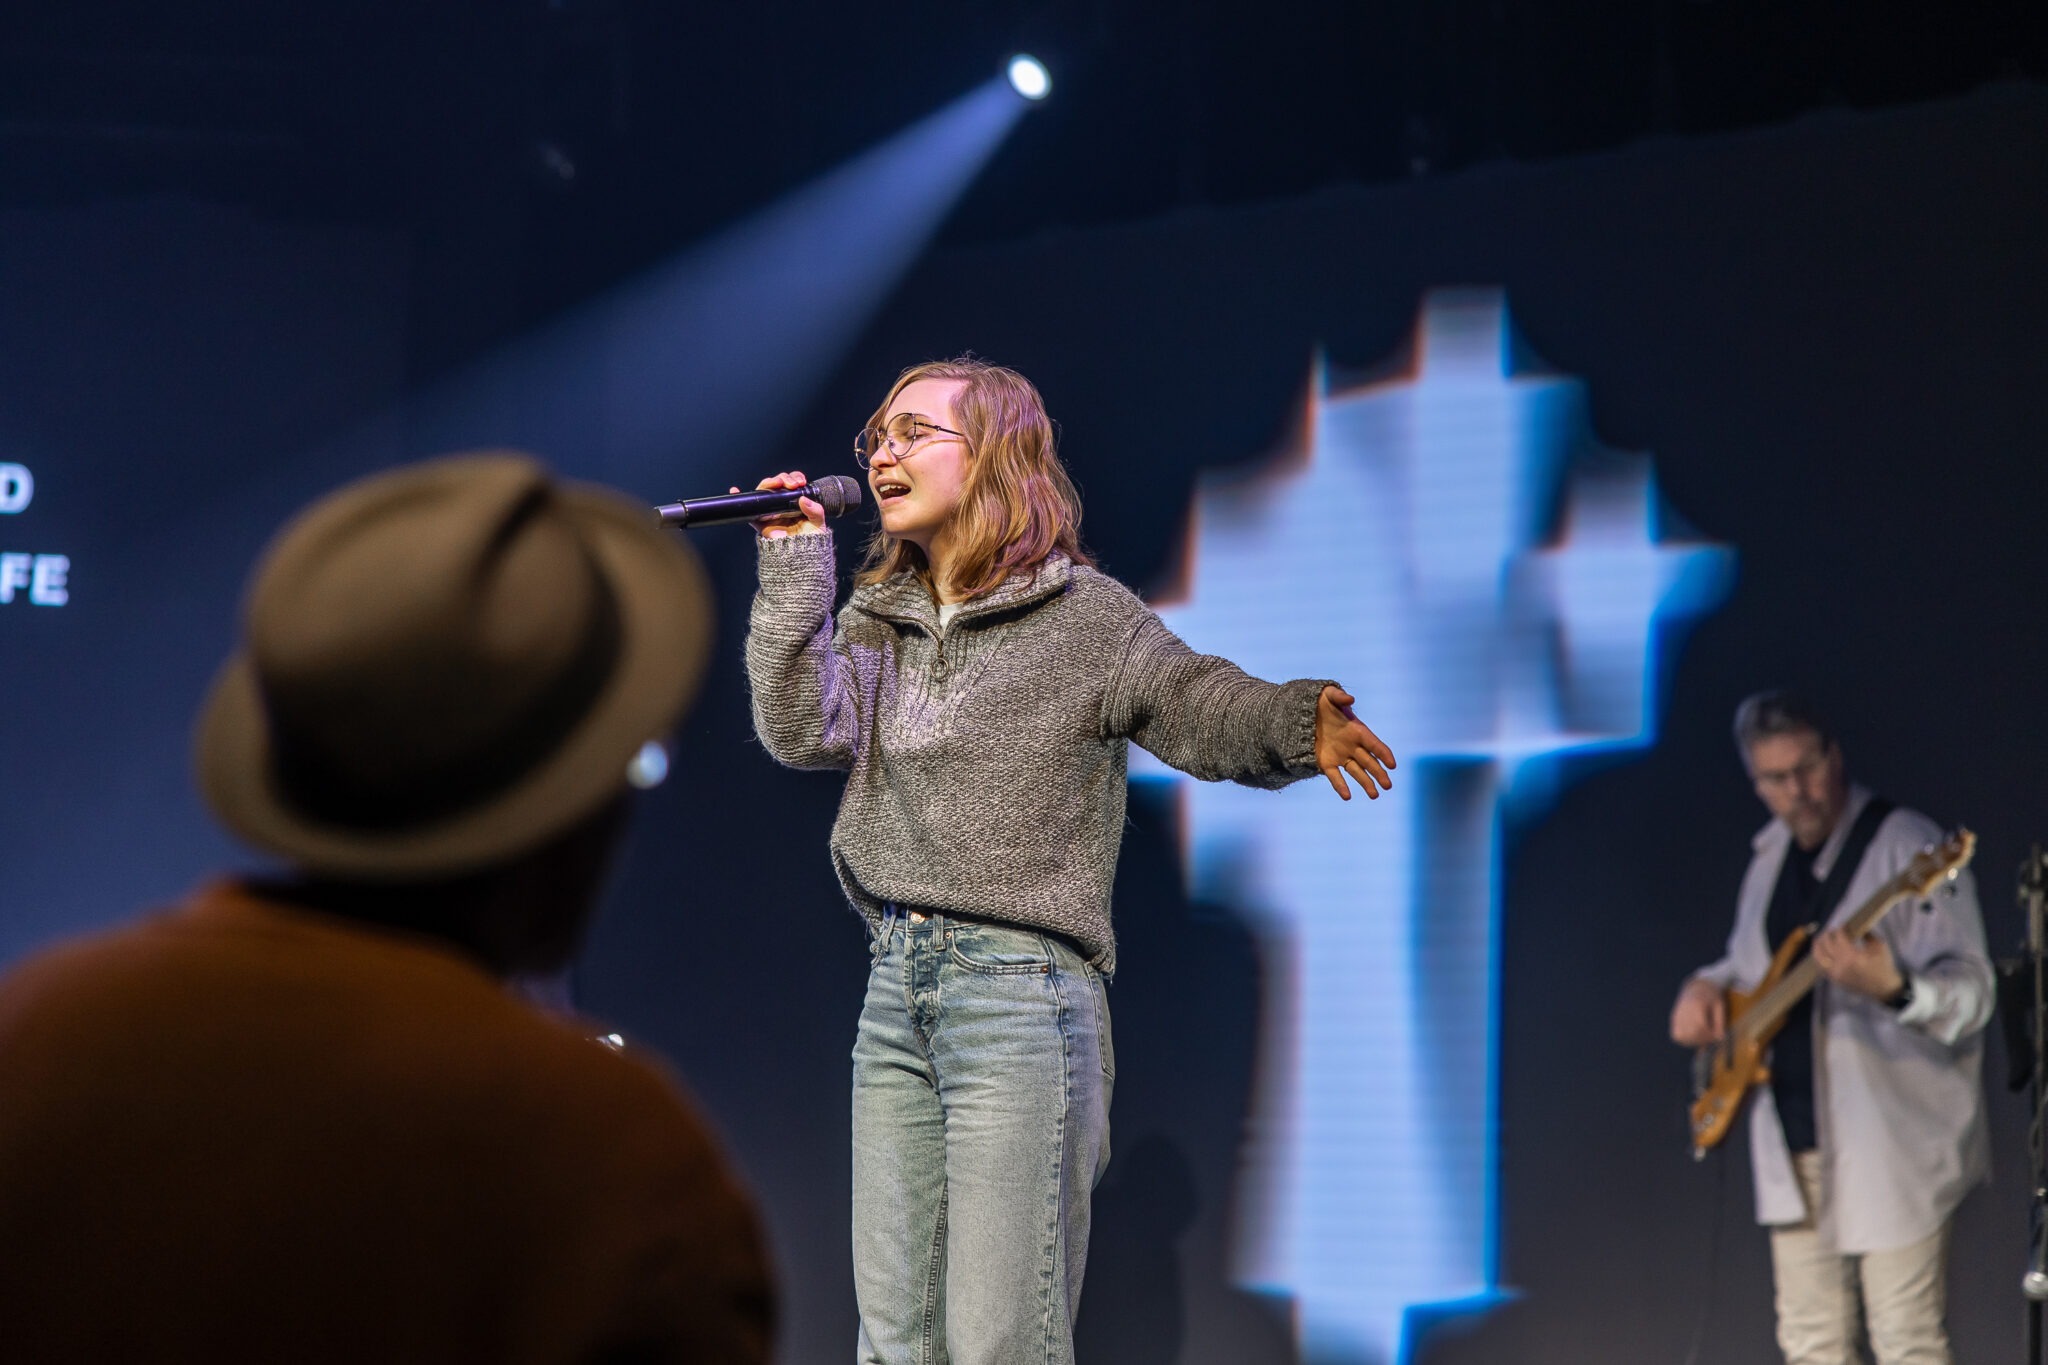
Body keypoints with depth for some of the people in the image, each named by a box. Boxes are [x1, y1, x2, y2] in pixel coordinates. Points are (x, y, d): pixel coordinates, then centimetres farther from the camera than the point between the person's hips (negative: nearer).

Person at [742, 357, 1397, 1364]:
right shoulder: (875, 618, 13)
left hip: (1020, 990, -6)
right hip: (895, 988, 6)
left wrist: (1293, 722, -33)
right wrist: (793, 568, -3)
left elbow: (1197, 704, -13)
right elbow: (804, 730, 0)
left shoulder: (1083, 613, -4)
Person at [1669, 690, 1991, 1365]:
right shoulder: (1771, 855, 13)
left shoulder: (1910, 847, -11)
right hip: (1795, 1142, 8)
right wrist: (1707, 987, 8)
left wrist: (1892, 989, -39)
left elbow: (1970, 993, -19)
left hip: (1890, 1145, -8)